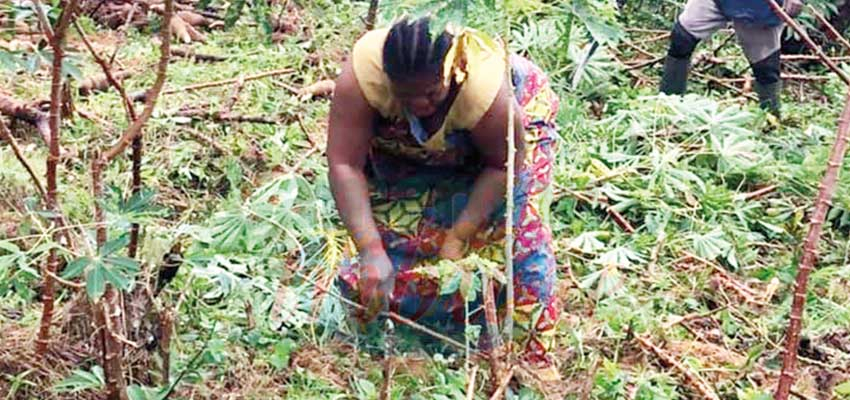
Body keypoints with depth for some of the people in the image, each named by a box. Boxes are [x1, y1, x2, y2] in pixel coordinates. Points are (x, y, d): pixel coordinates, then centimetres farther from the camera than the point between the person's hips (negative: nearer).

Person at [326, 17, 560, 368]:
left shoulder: (484, 85, -41)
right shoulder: (362, 75, -39)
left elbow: (503, 163, -25)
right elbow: (344, 165, -37)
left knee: (513, 227, -16)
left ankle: (530, 355, -4)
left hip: (511, 127, -2)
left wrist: (458, 238, -28)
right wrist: (371, 251, -43)